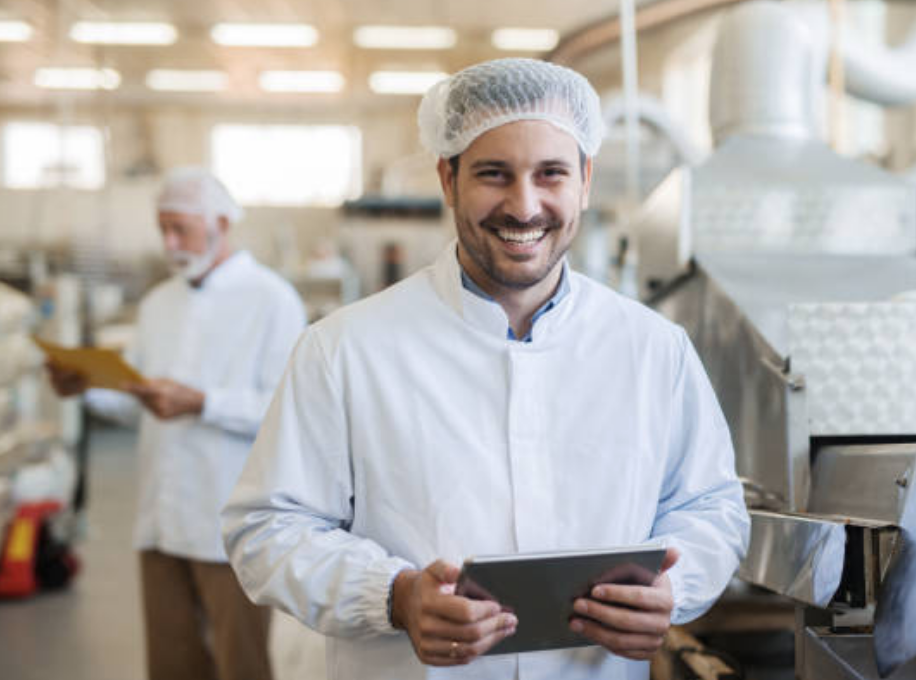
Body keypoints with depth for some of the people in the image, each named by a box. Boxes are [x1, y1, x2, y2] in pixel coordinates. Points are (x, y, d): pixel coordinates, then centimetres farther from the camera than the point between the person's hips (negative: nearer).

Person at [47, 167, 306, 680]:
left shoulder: (270, 299, -5)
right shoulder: (159, 304, 18)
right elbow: (138, 404, 20)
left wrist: (200, 403, -22)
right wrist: (88, 386, 1)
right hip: (164, 520, 6)